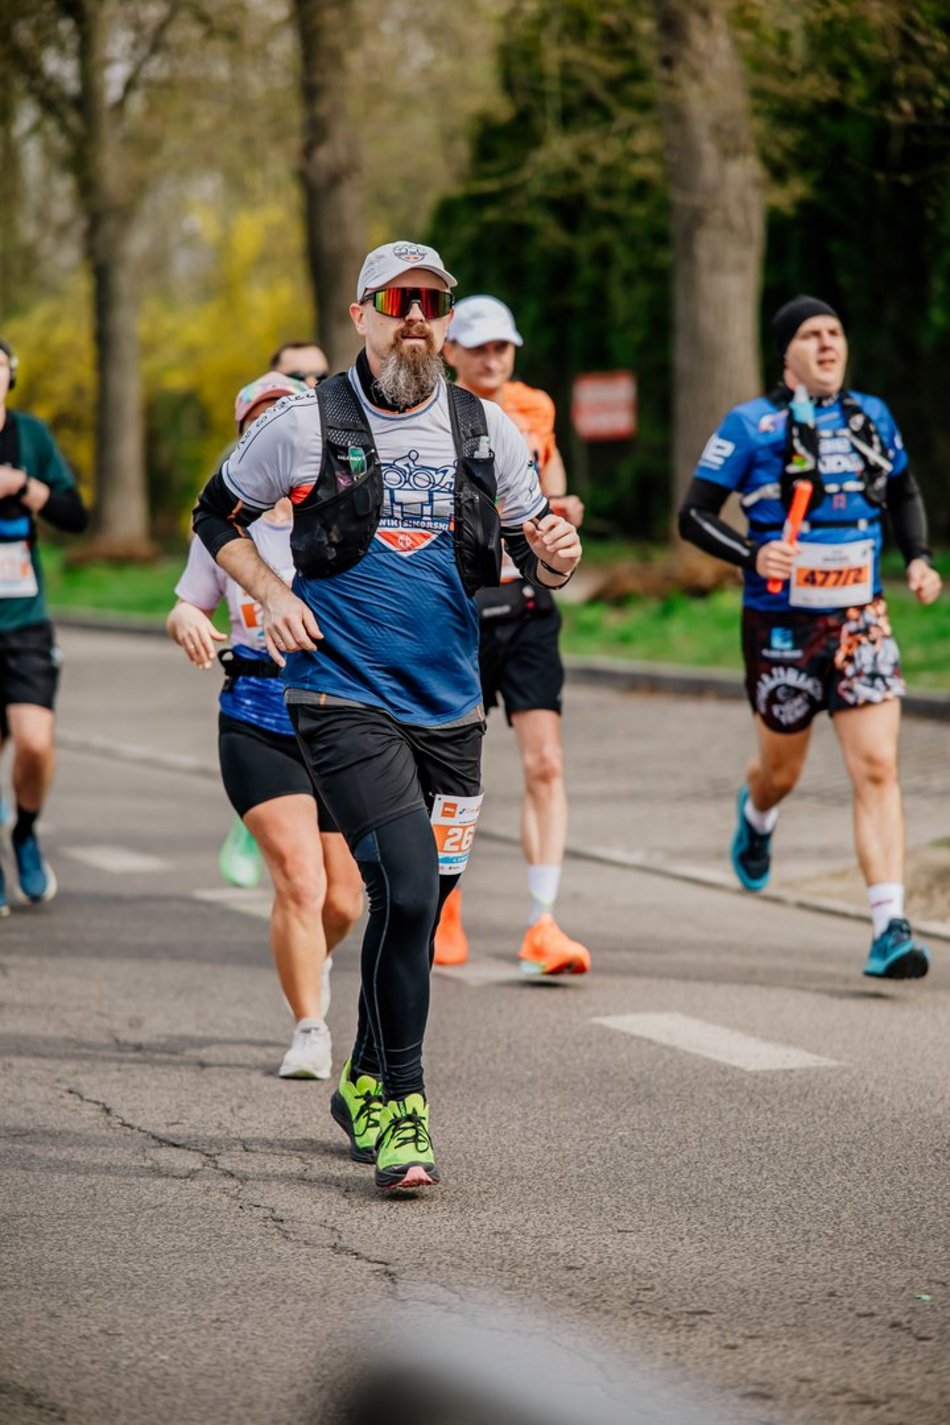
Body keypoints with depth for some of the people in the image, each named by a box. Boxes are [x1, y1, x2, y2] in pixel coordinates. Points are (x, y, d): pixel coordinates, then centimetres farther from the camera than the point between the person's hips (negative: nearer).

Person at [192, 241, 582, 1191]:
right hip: (343, 698, -5)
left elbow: (534, 557, 14)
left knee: (421, 901, 12)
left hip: (450, 707, 5)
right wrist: (274, 596, -6)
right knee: (407, 888, -19)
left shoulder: (486, 429, 6)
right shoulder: (306, 425, -4)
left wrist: (556, 558, -10)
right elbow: (216, 515, 9)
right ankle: (399, 1108, -10)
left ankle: (365, 1083, 33)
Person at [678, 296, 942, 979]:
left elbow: (905, 493, 22)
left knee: (878, 768, -12)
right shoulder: (751, 426, -6)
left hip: (861, 621, 2)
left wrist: (919, 558, 5)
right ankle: (757, 815, 53)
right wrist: (753, 555, -23)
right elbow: (694, 514, -6)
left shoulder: (871, 416, 6)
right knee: (782, 772, 14)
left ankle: (890, 929, -17)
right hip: (782, 625, -2)